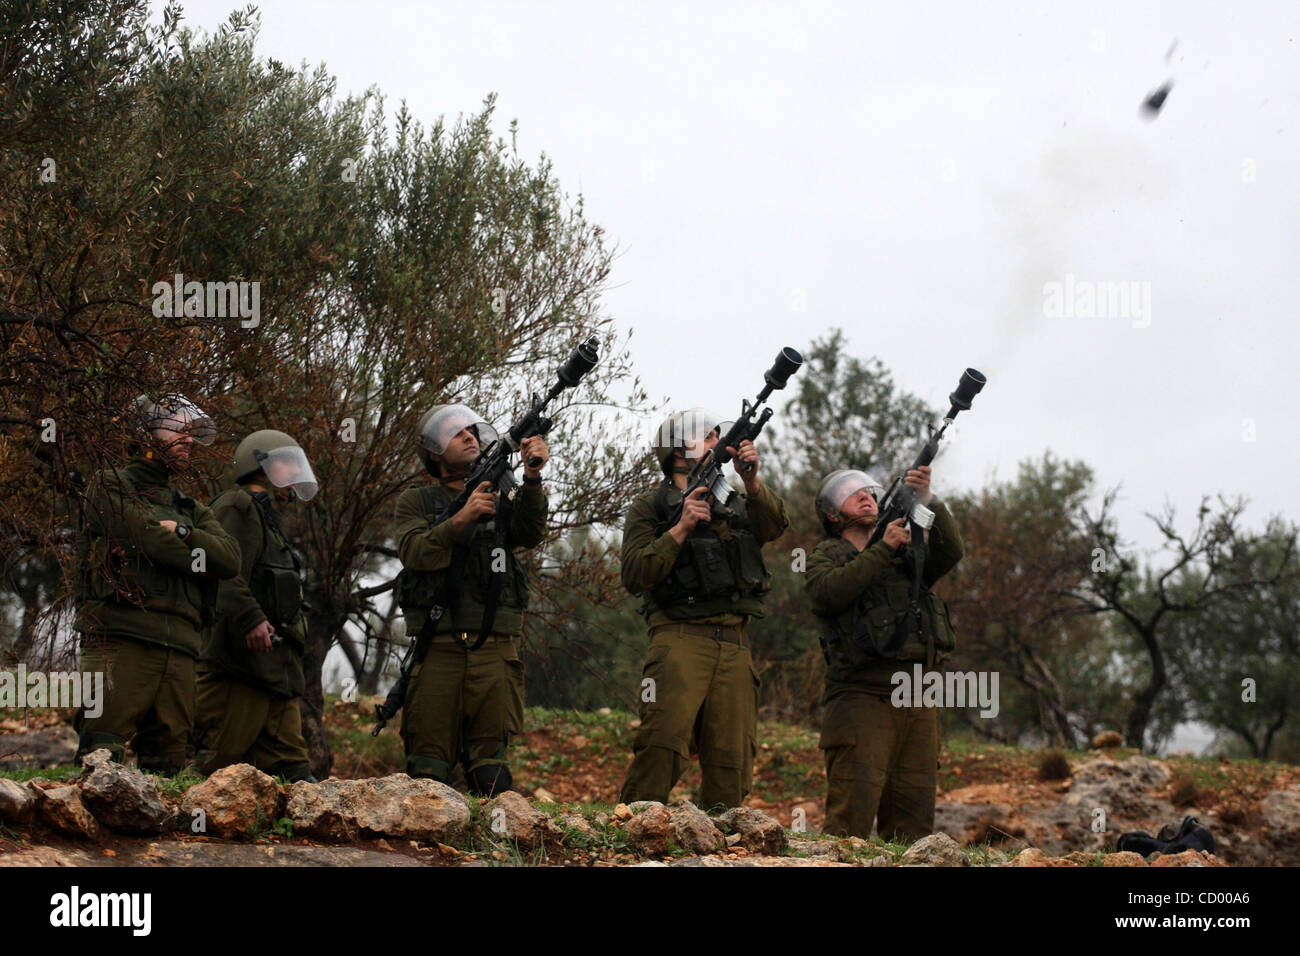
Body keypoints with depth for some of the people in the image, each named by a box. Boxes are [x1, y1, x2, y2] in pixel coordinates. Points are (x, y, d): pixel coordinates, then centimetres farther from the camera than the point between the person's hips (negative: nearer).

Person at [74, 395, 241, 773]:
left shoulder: (191, 511, 29)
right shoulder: (110, 487, 10)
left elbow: (230, 559, 10)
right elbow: (154, 542, -6)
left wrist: (182, 532, -4)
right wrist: (201, 561, 10)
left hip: (178, 650, 6)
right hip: (121, 638, -6)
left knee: (166, 764, 0)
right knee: (103, 760, -17)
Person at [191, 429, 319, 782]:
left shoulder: (266, 515, 29)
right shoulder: (238, 507, -2)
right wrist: (252, 620, -29)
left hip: (274, 664, 10)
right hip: (243, 659, -10)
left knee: (289, 766, 3)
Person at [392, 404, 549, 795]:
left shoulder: (501, 499, 15)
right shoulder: (415, 502, 12)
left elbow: (529, 534, -6)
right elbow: (415, 553, -6)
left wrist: (532, 478, -22)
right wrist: (461, 519, -21)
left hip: (494, 653, 1)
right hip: (437, 651, -1)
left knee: (491, 774, -3)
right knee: (428, 772, -3)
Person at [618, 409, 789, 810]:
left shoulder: (736, 505, 24)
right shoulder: (649, 507, 10)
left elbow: (774, 524, 2)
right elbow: (635, 574, -3)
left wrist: (752, 482, -16)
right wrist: (681, 529, -10)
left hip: (735, 645, 5)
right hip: (680, 640, -5)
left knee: (732, 756, 1)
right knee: (663, 741, -22)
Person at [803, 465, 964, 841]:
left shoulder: (908, 552, 21)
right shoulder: (825, 558, 10)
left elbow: (949, 552, 2)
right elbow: (829, 592, -12)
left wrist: (927, 500, -13)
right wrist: (883, 549, -14)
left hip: (918, 701, 4)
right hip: (861, 698, -4)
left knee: (914, 822, 2)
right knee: (852, 815, -15)